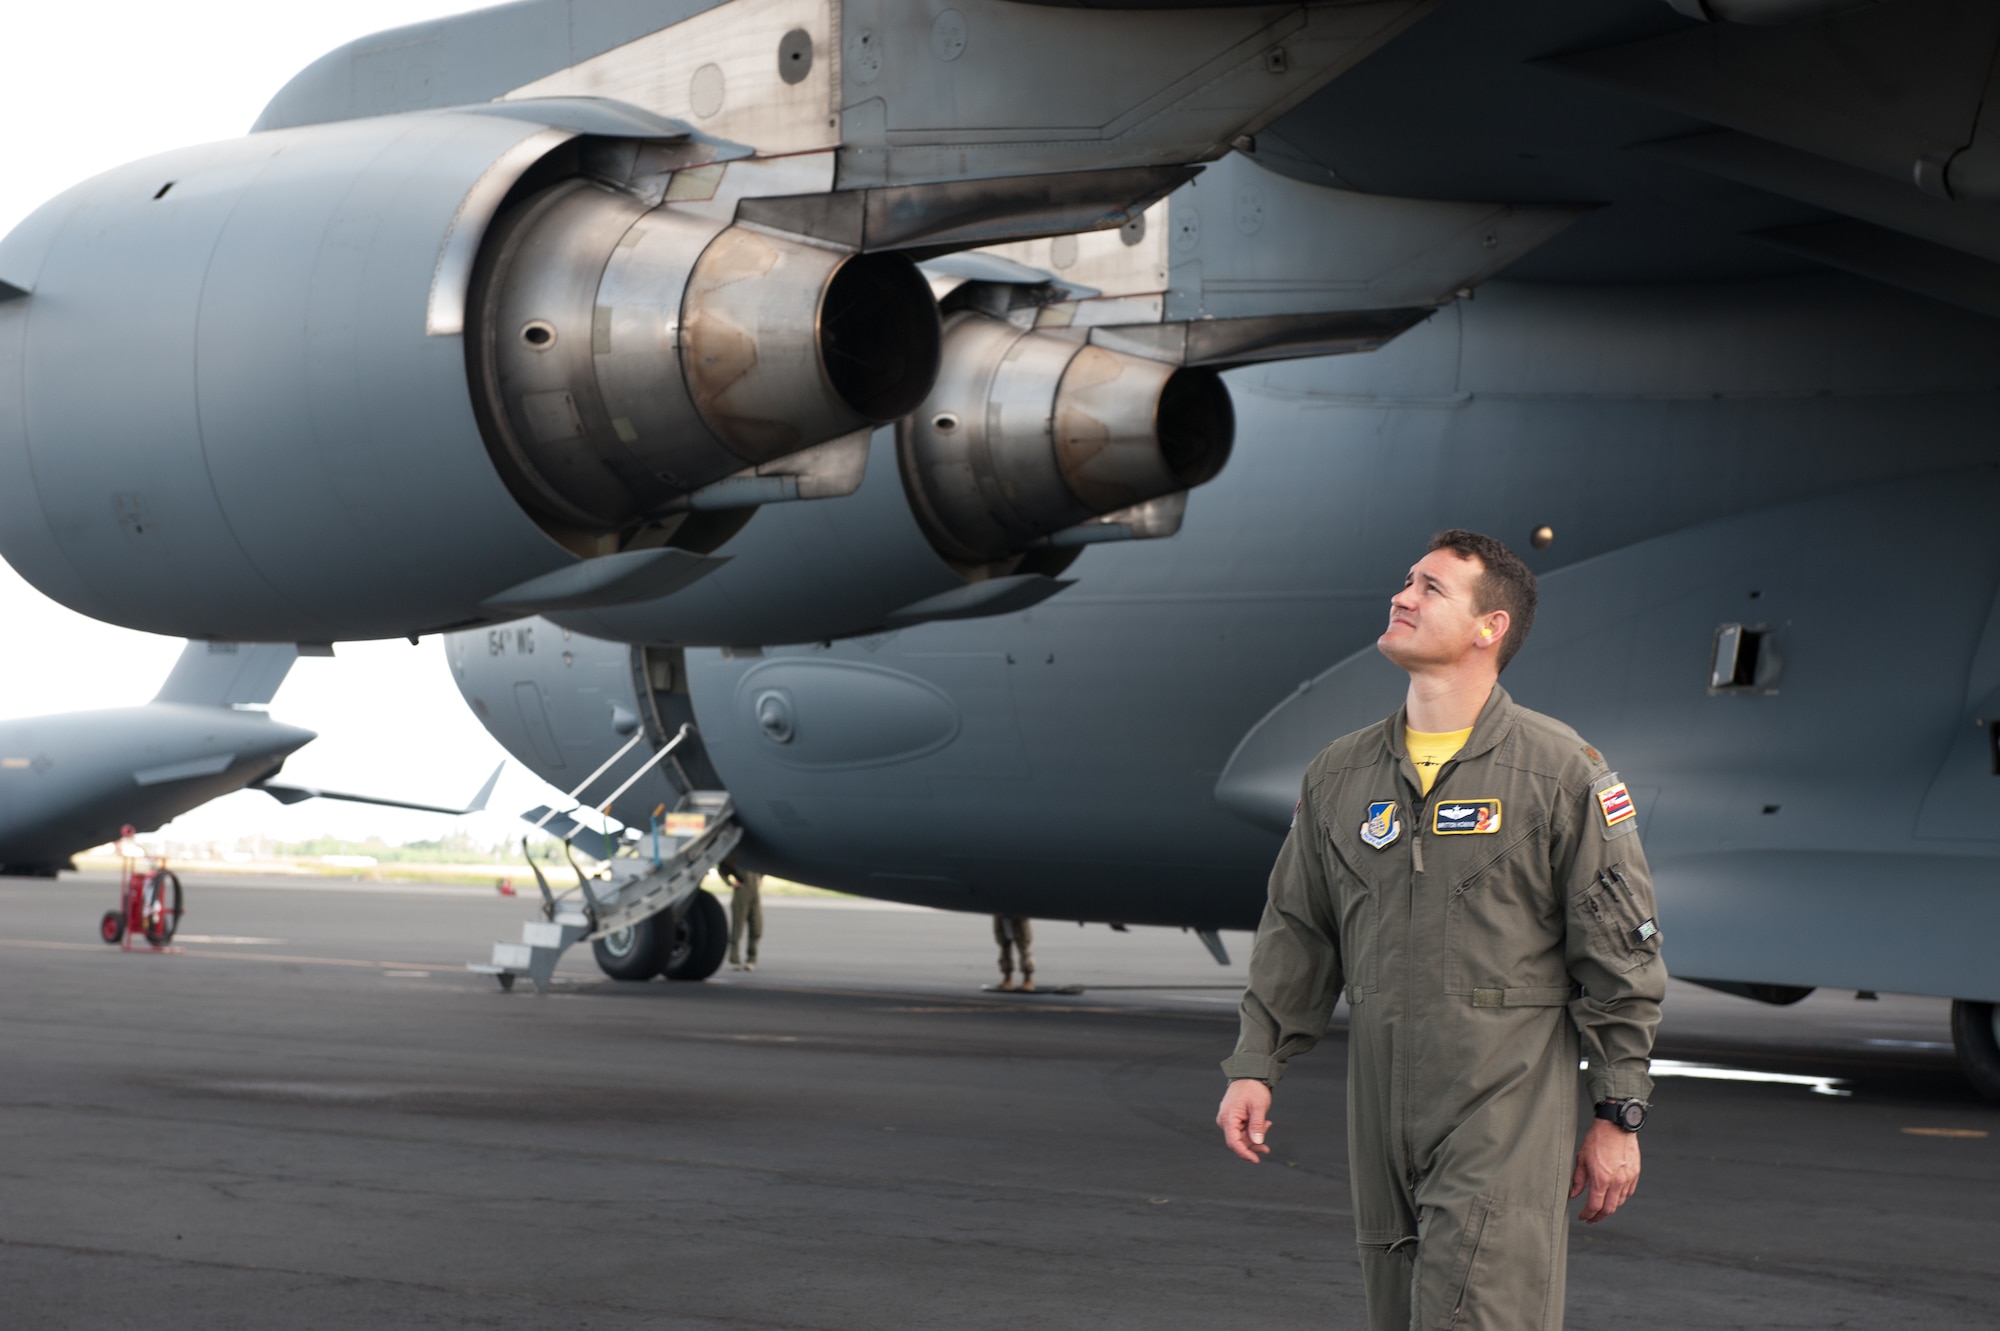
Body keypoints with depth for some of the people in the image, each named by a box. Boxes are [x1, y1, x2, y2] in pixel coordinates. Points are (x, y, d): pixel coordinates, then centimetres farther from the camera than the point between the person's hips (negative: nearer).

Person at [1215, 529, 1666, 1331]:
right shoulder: (1340, 776, 11)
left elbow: (1620, 956, -2)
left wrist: (1618, 1116, -4)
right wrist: (1255, 1066, 7)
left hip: (1507, 1113, -5)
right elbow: (1297, 935, 17)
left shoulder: (1563, 773, -4)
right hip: (1382, 1115, 5)